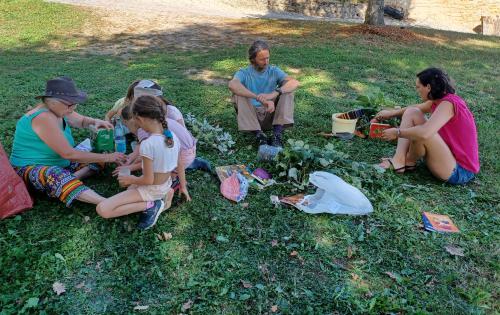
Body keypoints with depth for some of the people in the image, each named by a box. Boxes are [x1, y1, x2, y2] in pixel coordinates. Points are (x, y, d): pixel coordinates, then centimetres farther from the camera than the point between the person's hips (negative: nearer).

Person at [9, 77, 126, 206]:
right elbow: (68, 154, -29)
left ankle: (69, 179, -25)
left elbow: (82, 121, 19)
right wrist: (106, 158, -27)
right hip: (30, 168, -9)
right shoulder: (43, 118, -26)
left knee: (97, 154, 1)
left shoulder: (59, 111, 0)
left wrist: (95, 122, -6)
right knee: (56, 176, -42)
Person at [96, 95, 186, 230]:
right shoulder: (173, 136, -10)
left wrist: (130, 180, -5)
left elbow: (148, 180, -24)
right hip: (167, 184, 7)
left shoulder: (147, 144, -31)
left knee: (102, 209, -12)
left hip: (151, 189, -7)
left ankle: (150, 205, -12)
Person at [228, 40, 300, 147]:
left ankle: (277, 134, -27)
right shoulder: (244, 73, -1)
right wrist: (258, 98, -40)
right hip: (251, 116, -1)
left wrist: (273, 94, -33)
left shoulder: (274, 71, 5)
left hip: (270, 114, 2)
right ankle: (259, 134, -31)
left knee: (287, 90, -15)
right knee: (238, 94, -24)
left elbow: (295, 83, -14)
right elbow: (232, 85, -28)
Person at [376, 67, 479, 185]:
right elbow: (416, 108, 24)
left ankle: (409, 162, -1)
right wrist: (391, 113, 26)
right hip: (450, 153, 9)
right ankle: (398, 161, -10)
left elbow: (424, 133, -37)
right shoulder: (440, 99, 3)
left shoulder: (448, 104, -23)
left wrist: (397, 132, -23)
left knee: (420, 133, -33)